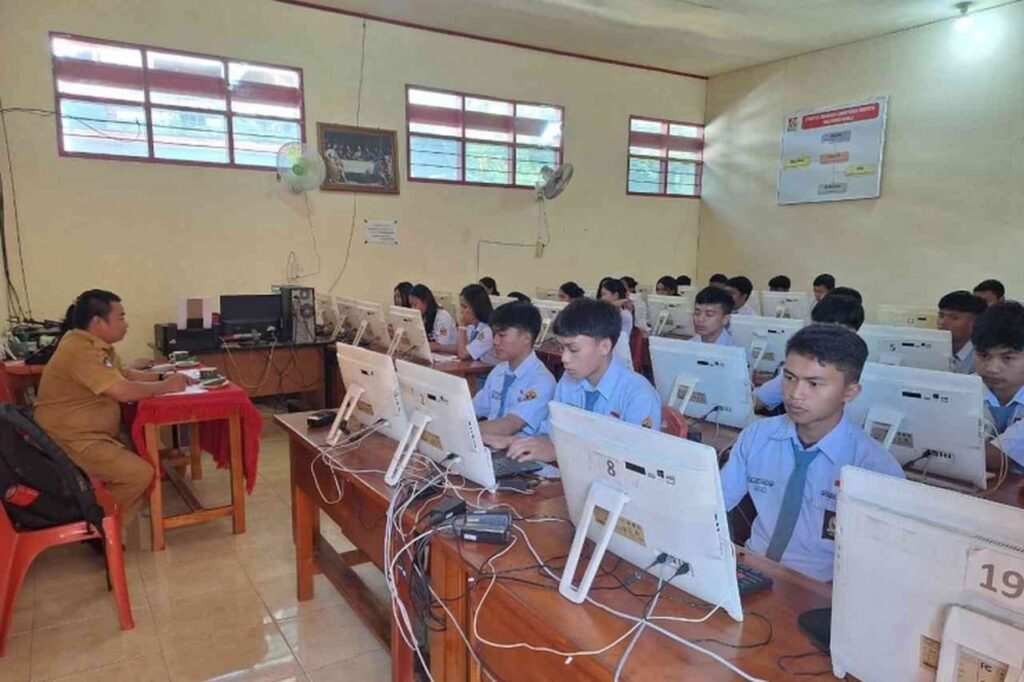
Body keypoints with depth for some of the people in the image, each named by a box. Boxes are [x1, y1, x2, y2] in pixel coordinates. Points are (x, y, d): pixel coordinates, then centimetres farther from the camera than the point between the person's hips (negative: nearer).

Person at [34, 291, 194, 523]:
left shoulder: (96, 344, 8)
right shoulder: (81, 351, -24)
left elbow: (126, 375, 18)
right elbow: (124, 391, -31)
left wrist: (163, 377, 3)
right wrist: (166, 386, -15)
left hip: (94, 435, 11)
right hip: (73, 441, -11)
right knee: (140, 473, -21)